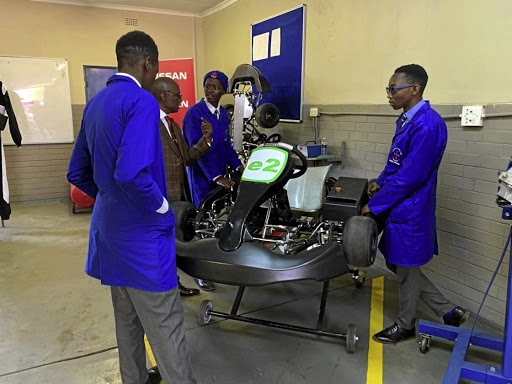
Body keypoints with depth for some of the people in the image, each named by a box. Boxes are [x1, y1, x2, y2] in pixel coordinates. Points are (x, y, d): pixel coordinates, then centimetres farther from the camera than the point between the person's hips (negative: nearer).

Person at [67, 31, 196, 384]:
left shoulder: (94, 104, 11)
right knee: (166, 329, 1)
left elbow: (77, 173, 16)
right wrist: (162, 208, -15)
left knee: (127, 322, 22)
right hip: (142, 235, -9)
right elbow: (131, 173, -30)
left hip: (109, 230, 9)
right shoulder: (142, 102, -17)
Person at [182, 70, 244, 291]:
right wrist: (216, 176, -25)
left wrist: (238, 165, 3)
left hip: (221, 174, 7)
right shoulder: (194, 113, -13)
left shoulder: (223, 114, 11)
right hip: (202, 176, -7)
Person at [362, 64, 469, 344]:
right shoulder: (406, 120, 9)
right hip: (397, 208, 10)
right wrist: (381, 182, 2)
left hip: (409, 212, -10)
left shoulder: (428, 125, -22)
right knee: (397, 265, 20)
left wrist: (374, 205, -17)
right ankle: (448, 312, 33)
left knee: (406, 270, 10)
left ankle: (405, 325, 33)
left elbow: (410, 176, -24)